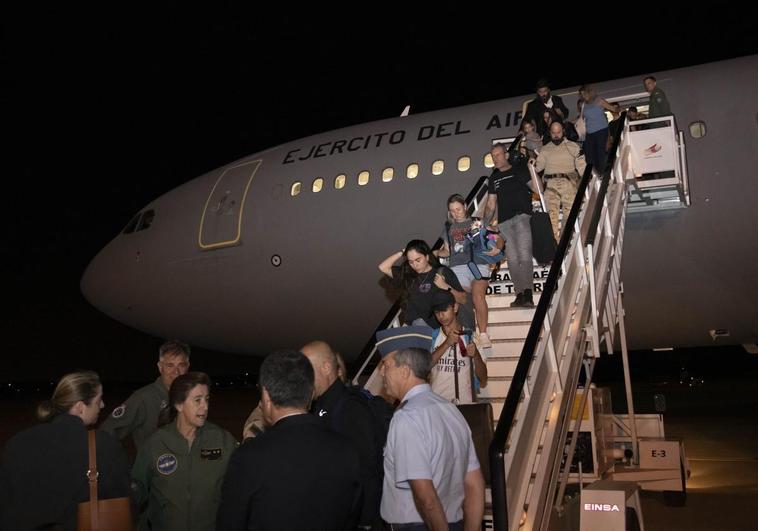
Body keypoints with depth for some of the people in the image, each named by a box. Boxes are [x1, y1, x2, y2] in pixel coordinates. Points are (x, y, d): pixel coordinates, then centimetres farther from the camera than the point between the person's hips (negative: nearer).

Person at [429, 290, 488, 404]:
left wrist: (476, 355, -16)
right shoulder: (432, 337, 7)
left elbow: (483, 380, 2)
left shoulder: (471, 337, 2)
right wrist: (447, 343, -17)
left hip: (464, 402, -1)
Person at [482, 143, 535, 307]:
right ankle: (520, 294, -1)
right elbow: (491, 203, 23)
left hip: (522, 216, -5)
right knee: (512, 259, -1)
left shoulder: (520, 170, 7)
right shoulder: (494, 178, 21)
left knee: (524, 255, -16)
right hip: (504, 221, 5)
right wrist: (485, 224, 13)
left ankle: (527, 293, -22)